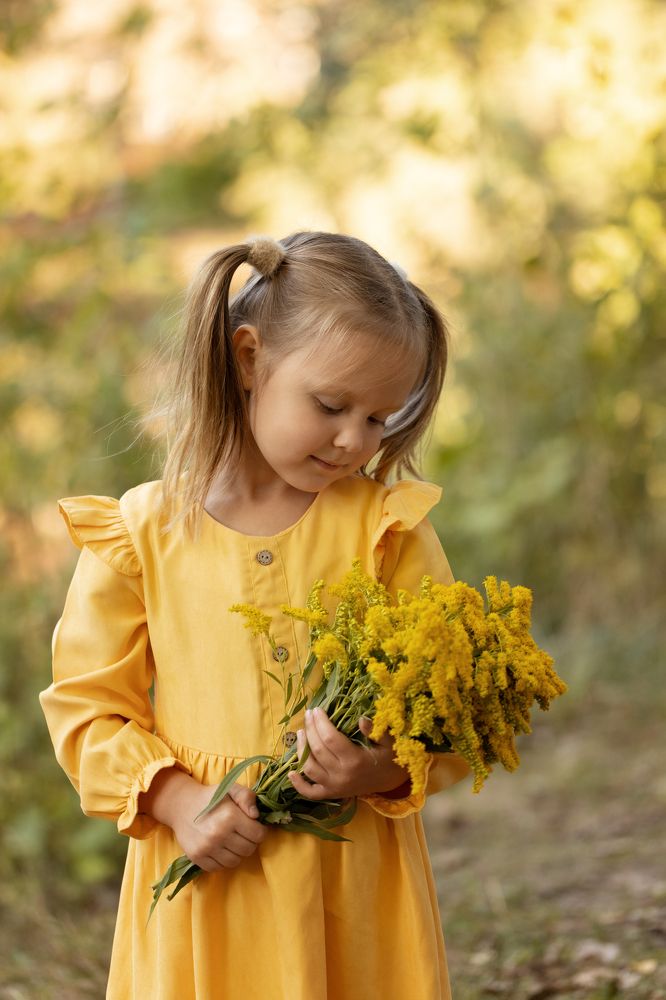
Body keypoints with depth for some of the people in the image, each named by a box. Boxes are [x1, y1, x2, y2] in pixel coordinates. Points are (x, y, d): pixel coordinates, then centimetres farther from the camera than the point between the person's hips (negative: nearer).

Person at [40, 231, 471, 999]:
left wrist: (384, 770, -19)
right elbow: (86, 706, 0)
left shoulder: (388, 526, -1)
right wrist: (175, 800, -13)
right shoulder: (142, 533, -3)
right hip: (206, 884, 0)